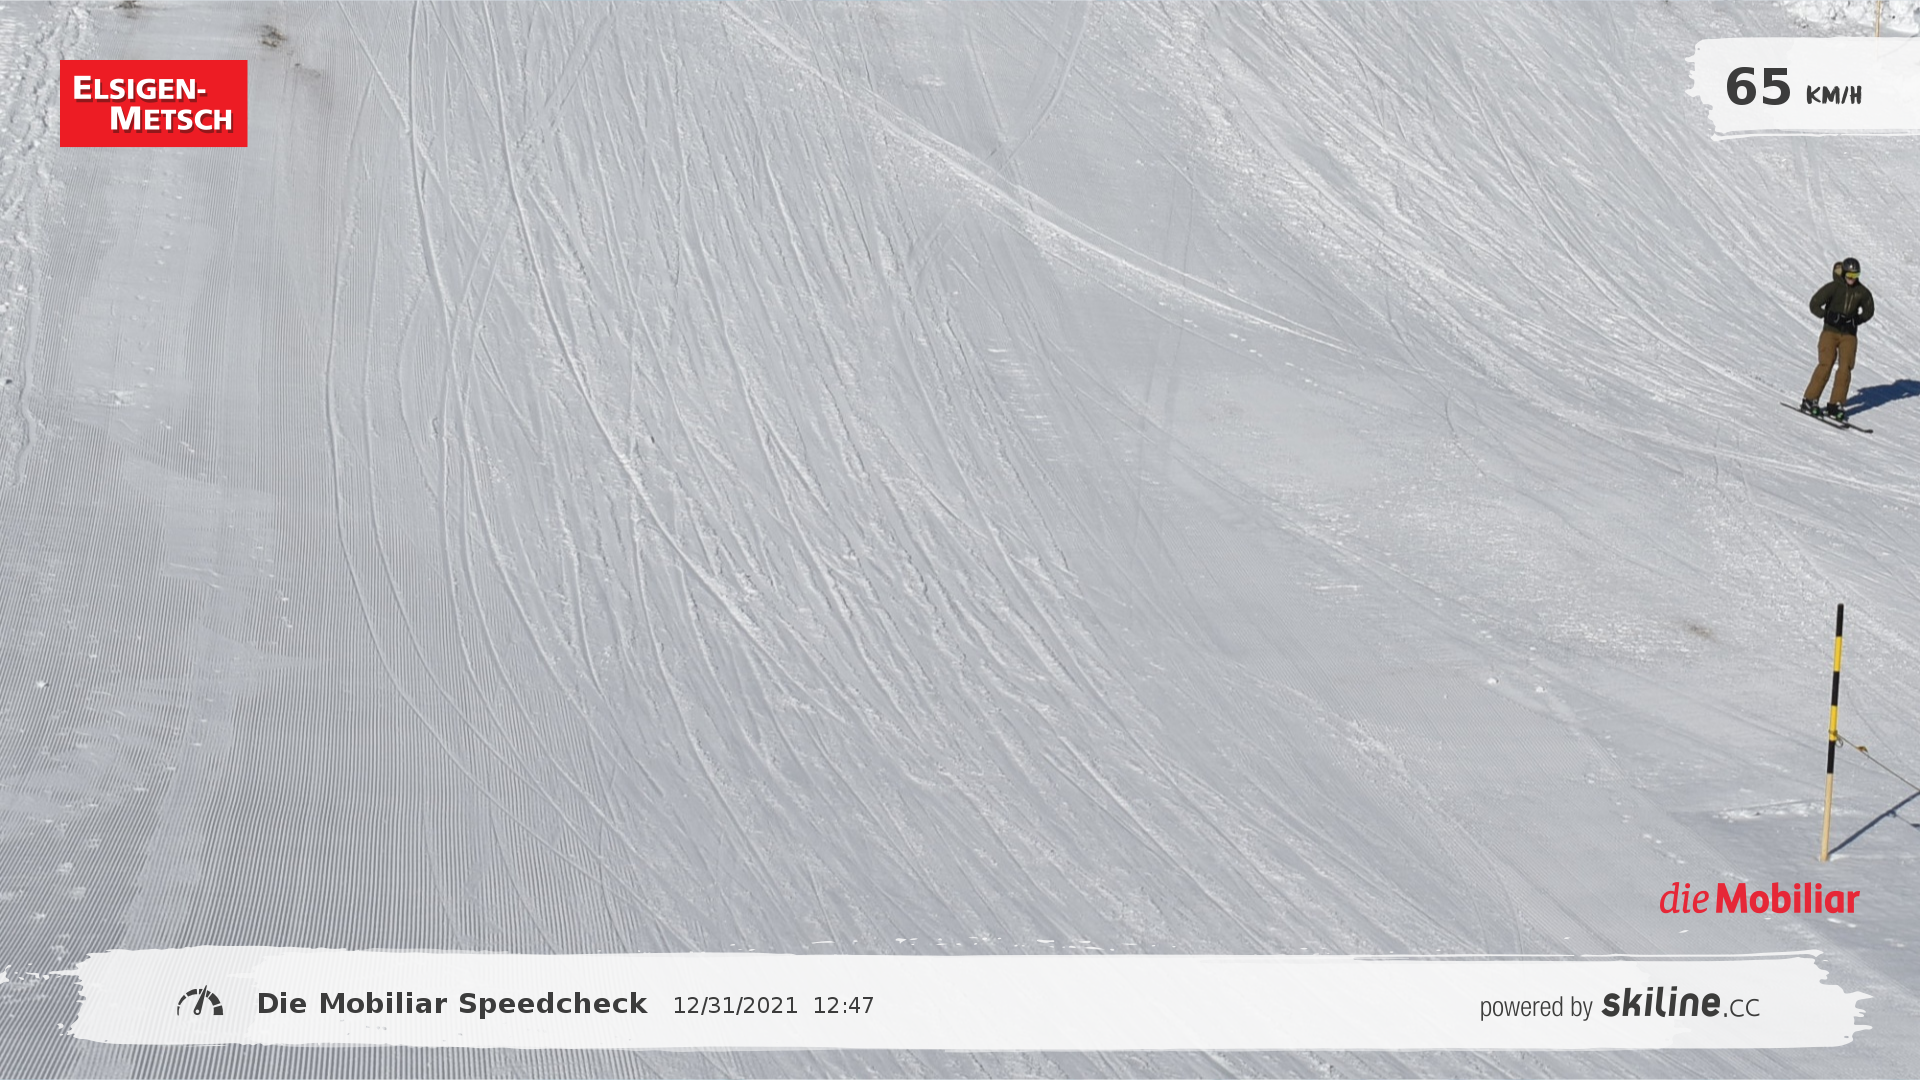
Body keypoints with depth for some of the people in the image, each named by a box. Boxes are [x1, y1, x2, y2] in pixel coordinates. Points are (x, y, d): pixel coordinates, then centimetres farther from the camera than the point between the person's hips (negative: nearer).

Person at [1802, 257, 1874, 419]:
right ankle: (1809, 400, -8)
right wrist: (1829, 316, -14)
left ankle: (1836, 405, -6)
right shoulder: (1833, 287, -4)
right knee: (1826, 364, -14)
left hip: (1849, 334, 3)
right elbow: (1814, 305, -7)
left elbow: (1868, 311, 18)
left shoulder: (1862, 292, 5)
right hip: (1830, 331, -3)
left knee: (1845, 368, -8)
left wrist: (1855, 320, 4)